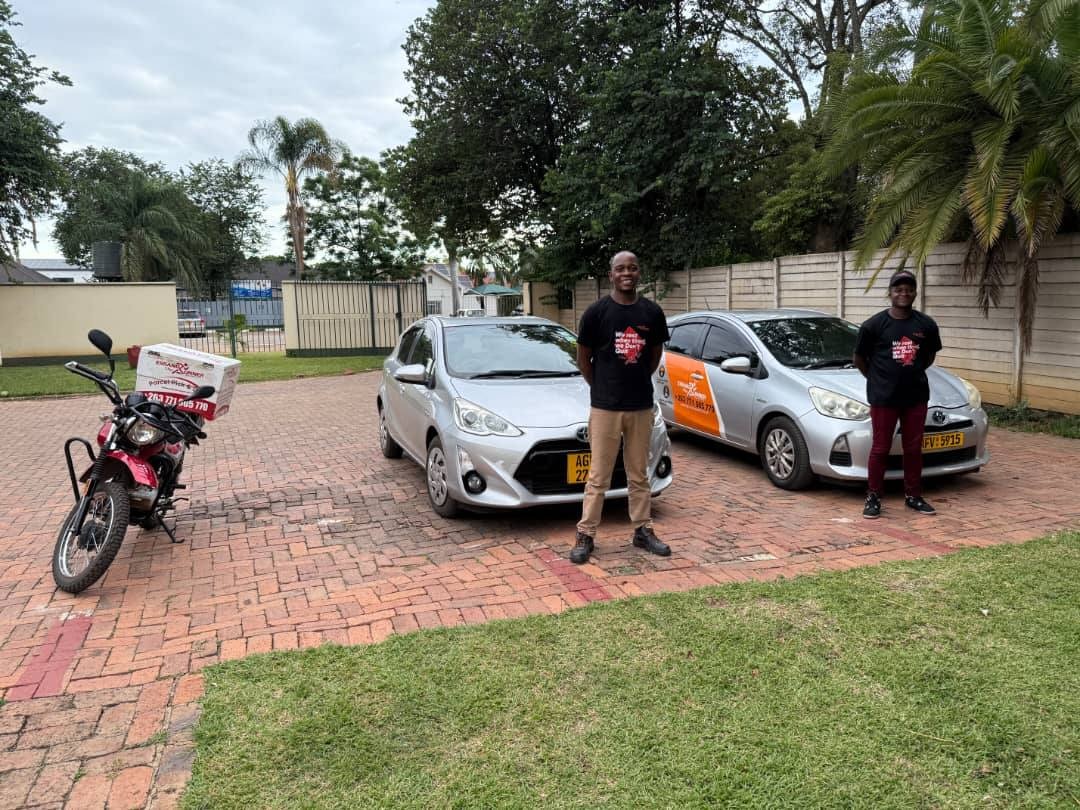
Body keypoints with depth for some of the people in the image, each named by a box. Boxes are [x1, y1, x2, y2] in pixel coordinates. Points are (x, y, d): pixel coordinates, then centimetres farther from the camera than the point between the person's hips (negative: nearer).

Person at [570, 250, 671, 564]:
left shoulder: (652, 312, 3)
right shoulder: (596, 311, -5)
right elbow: (583, 358, 3)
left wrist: (637, 382, 12)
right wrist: (602, 388, 7)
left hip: (642, 406, 3)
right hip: (605, 406, -3)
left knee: (639, 474, 13)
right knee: (598, 475, 1)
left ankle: (643, 530, 24)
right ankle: (586, 534, 10)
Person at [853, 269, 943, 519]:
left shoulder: (926, 324, 3)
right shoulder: (874, 325, -7)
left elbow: (930, 356, 19)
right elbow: (858, 359, 3)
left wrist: (912, 374, 14)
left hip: (916, 396, 3)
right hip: (883, 398, -3)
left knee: (914, 448, 11)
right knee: (880, 449, 2)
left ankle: (913, 495, 23)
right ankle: (873, 497, 13)